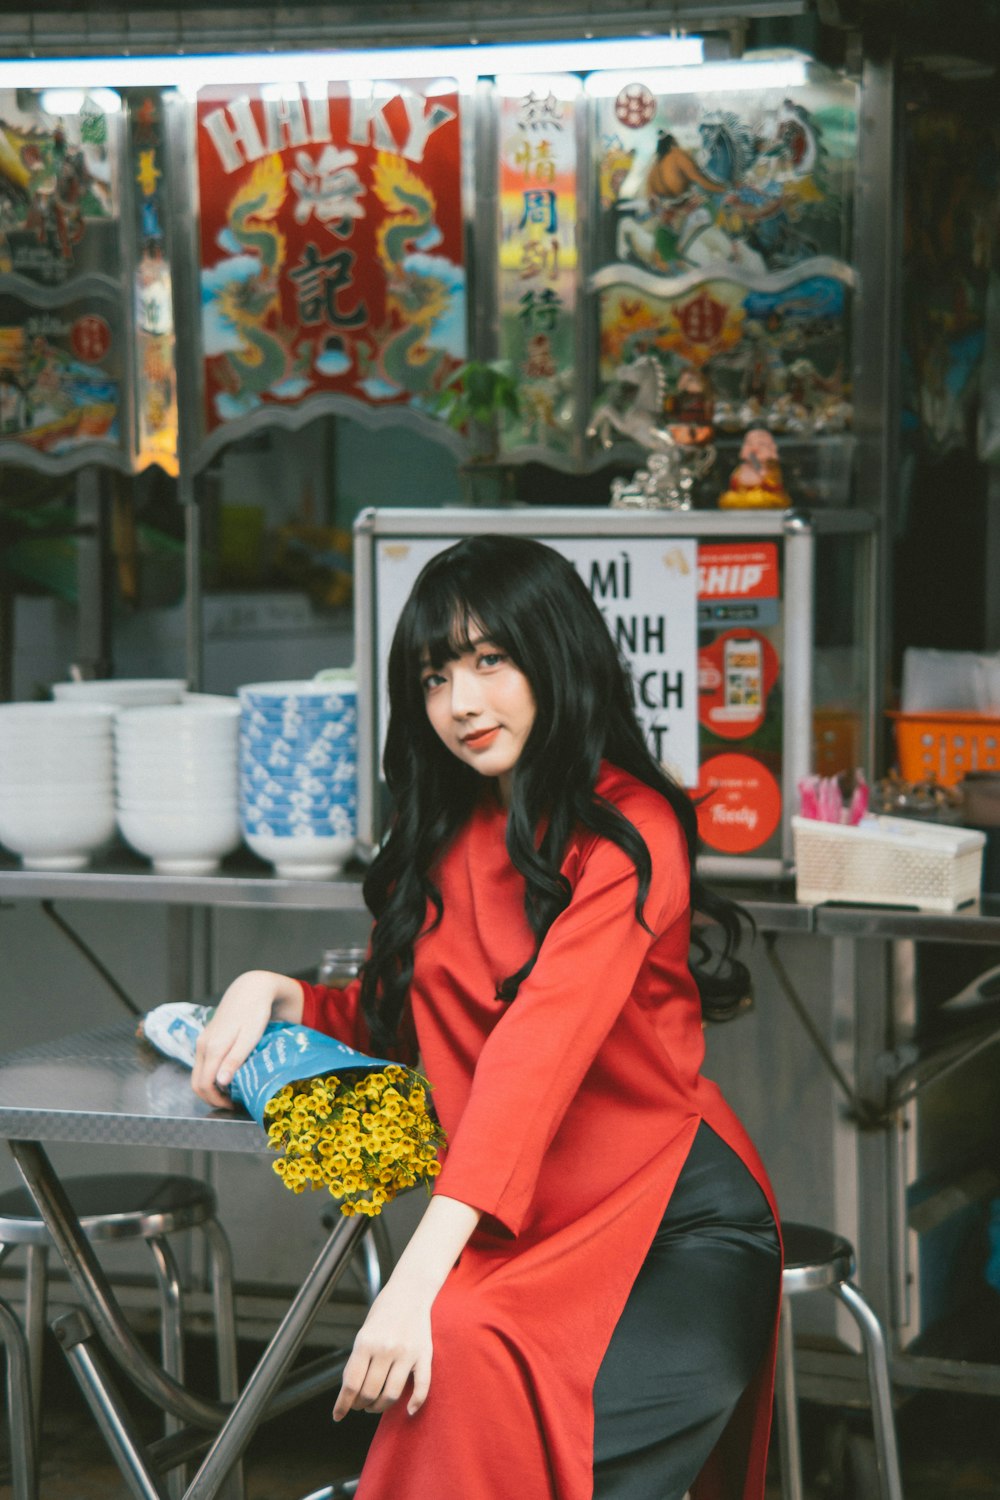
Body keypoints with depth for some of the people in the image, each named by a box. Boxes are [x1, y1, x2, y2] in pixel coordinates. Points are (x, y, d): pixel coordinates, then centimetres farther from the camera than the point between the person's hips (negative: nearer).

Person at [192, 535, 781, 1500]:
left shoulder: (627, 831, -10)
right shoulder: (445, 837, 15)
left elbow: (539, 1046, -22)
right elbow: (392, 1019, 29)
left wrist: (421, 1274, -32)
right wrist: (275, 994, 6)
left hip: (674, 1230, -5)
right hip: (524, 1234, 5)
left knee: (475, 1358, -34)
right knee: (455, 1360, -30)